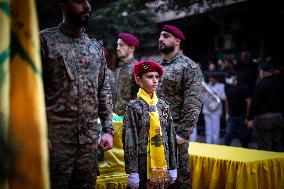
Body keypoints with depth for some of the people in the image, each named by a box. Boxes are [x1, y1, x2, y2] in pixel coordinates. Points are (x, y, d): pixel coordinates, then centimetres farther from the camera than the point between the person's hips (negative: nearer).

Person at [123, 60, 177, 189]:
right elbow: (129, 140, -10)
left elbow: (171, 137, 10)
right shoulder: (134, 107, -7)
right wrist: (132, 171, -13)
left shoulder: (163, 106, 7)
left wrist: (173, 167, 8)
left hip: (162, 164, 4)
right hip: (143, 165, -4)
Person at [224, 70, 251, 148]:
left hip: (242, 116, -4)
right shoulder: (227, 87, 3)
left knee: (243, 136, 5)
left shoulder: (243, 87, -12)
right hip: (231, 116, 4)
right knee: (228, 134, -6)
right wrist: (227, 113, 12)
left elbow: (248, 101, -9)